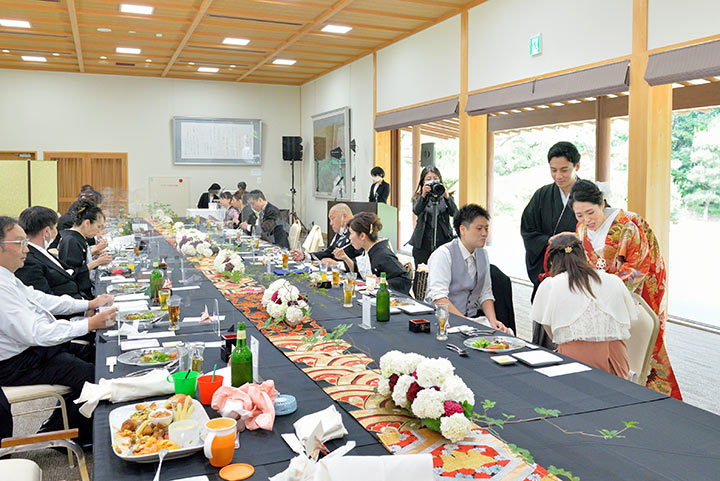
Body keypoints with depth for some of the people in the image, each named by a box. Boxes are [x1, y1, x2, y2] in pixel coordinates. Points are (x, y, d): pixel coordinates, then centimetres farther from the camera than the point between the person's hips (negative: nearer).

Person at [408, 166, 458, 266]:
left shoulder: (446, 197, 10)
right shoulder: (418, 197, 9)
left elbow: (454, 213, -6)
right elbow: (416, 211, -11)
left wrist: (447, 197, -21)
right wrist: (423, 196, -26)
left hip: (443, 243, 0)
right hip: (422, 245, 0)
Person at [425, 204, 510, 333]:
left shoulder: (483, 254, 11)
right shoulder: (443, 254, -12)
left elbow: (485, 294, 12)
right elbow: (438, 298, -21)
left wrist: (493, 321, -6)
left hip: (474, 317, 6)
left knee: (507, 332, -18)